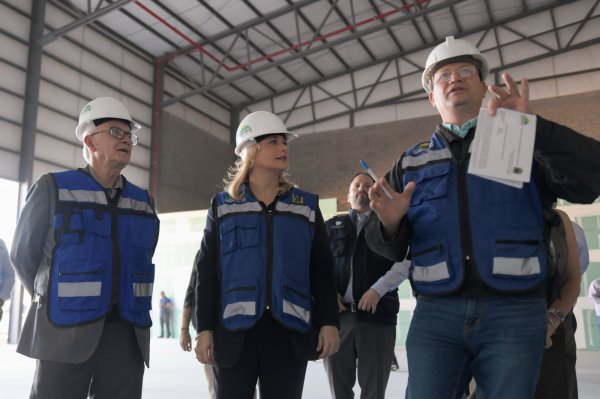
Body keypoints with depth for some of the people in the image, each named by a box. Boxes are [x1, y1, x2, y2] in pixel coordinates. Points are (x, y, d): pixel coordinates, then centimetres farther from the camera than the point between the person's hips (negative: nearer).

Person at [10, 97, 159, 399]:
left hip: (127, 334, 4)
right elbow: (24, 254, 7)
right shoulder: (53, 188, 1)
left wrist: (121, 306, 13)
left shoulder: (144, 202, 10)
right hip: (66, 333, -3)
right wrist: (55, 302, 12)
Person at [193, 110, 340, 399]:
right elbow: (207, 272, 4)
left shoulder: (306, 206, 10)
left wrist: (328, 322, 0)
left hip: (290, 331, 1)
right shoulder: (223, 206, 7)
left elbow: (322, 270, 8)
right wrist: (204, 329, -2)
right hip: (235, 330, -1)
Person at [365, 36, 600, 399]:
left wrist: (532, 126, -19)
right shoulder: (411, 163, 13)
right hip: (435, 315, 1)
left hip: (514, 314, -1)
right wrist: (390, 222, -12)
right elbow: (391, 249, 11)